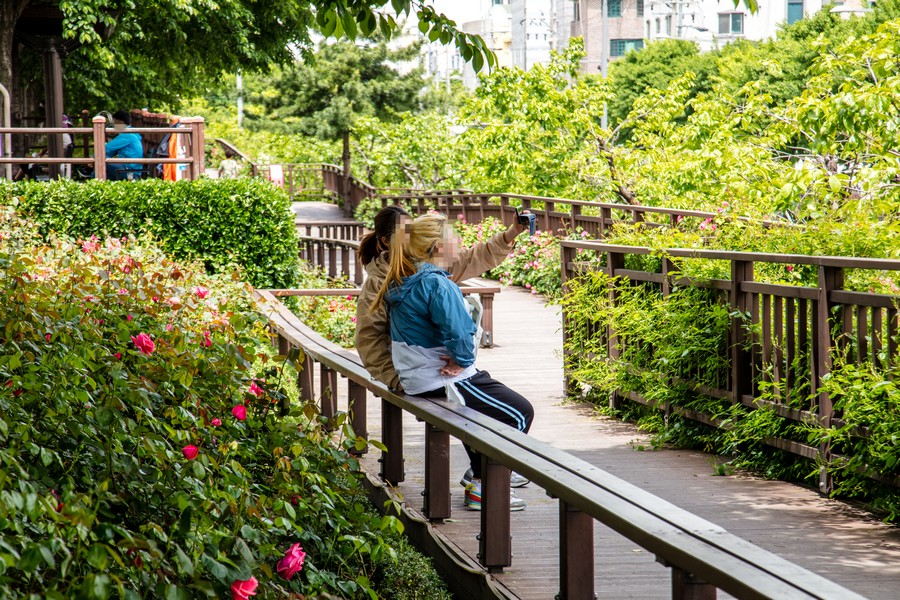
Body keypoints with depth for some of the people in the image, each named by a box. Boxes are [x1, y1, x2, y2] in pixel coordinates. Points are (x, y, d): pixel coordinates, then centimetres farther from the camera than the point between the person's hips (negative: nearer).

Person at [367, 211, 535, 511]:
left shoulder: (403, 283, 7)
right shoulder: (437, 284, -23)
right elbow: (457, 332, -33)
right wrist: (463, 359, -14)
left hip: (415, 380, 10)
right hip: (443, 382, -10)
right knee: (520, 412, 0)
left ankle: (480, 473, 37)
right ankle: (484, 488, 0)